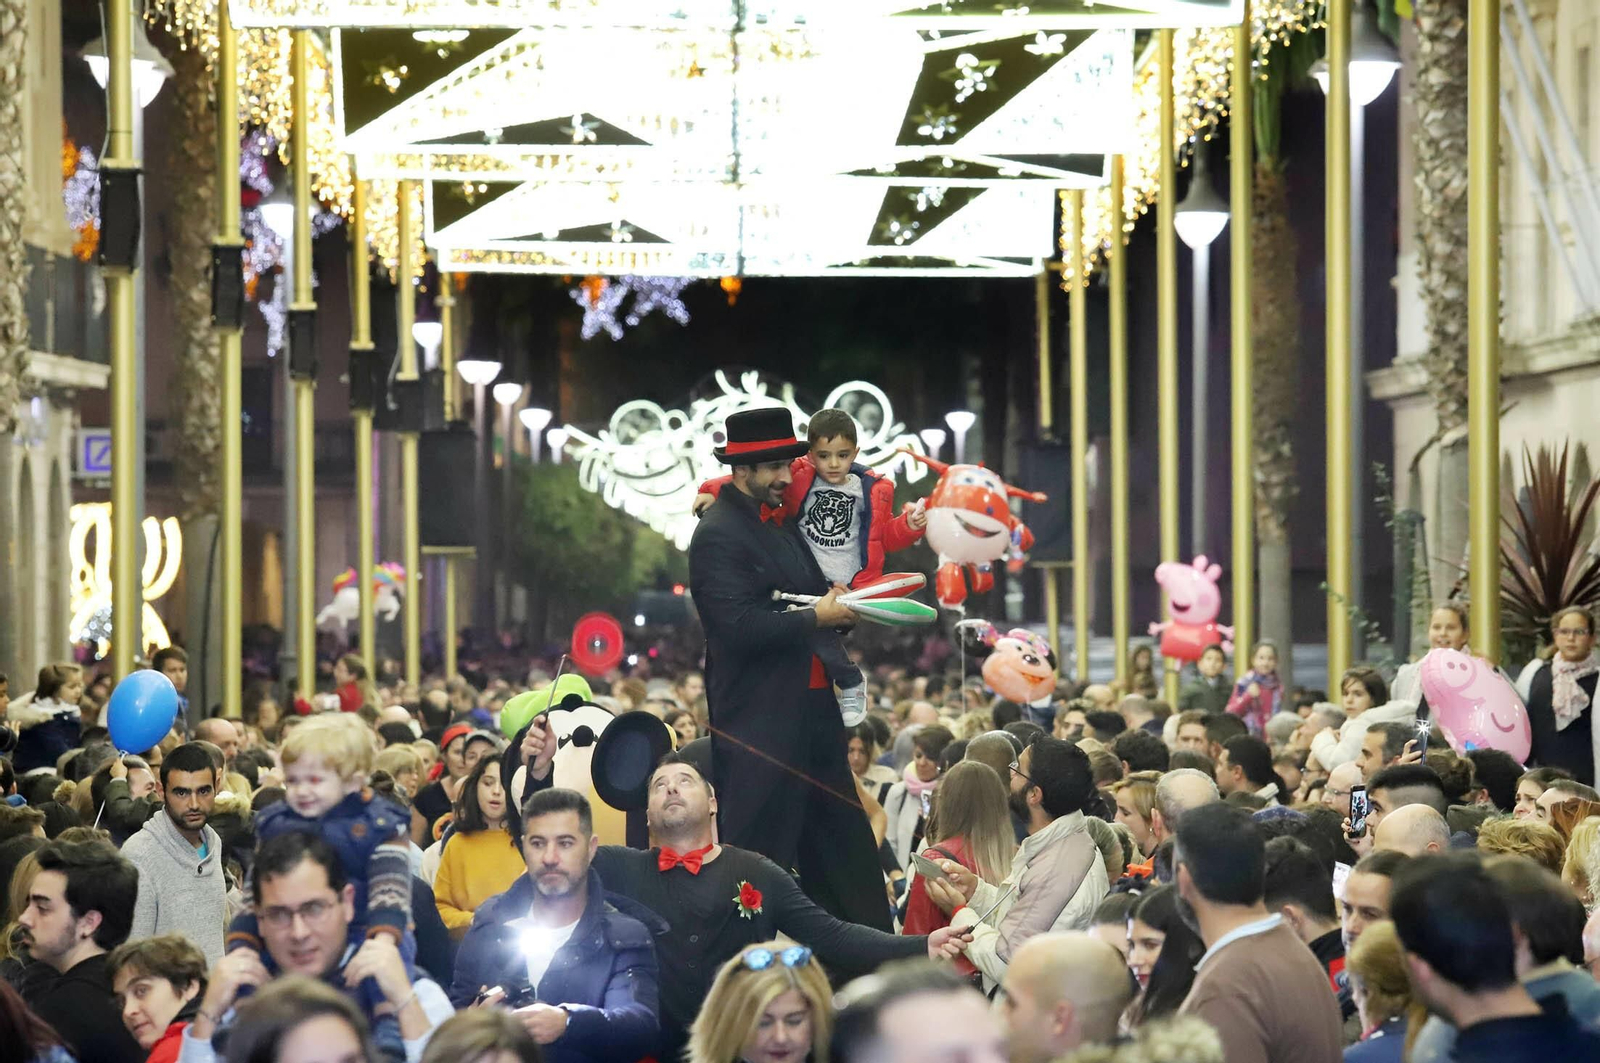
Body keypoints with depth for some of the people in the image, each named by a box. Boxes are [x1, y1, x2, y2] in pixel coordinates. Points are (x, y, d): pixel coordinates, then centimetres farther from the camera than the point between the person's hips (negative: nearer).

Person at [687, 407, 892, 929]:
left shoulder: (782, 523, 16)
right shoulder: (718, 536, -13)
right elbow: (741, 627, -23)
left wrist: (840, 607, 4)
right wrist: (817, 617, -15)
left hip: (811, 708, 9)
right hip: (760, 723, -9)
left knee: (844, 844, 13)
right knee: (762, 851, -4)